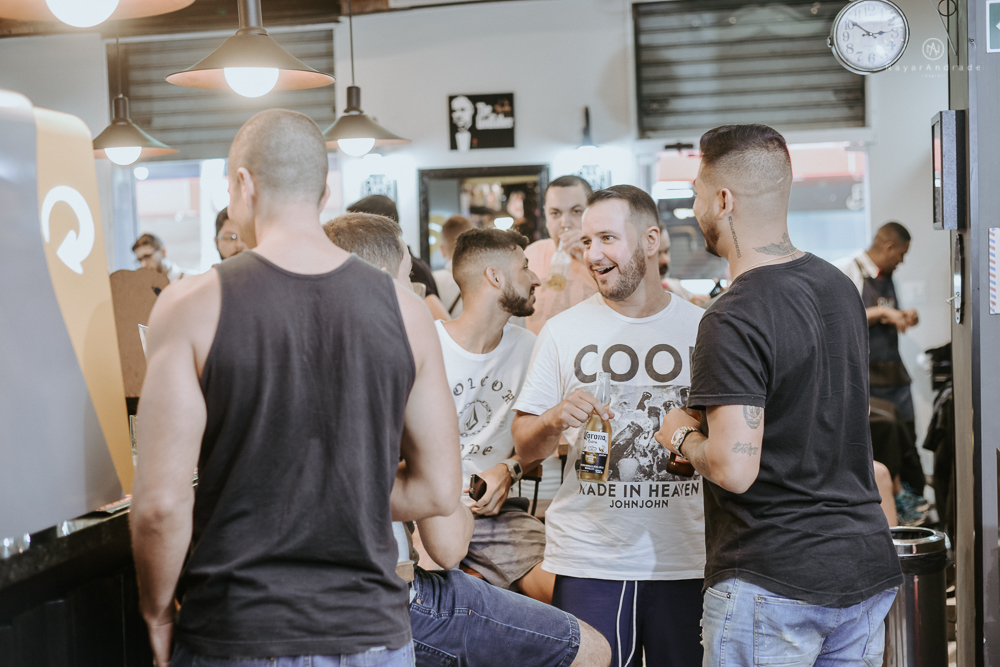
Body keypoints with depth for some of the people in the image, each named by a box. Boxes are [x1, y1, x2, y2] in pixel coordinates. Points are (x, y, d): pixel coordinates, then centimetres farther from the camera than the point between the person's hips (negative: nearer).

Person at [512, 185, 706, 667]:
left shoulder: (702, 329, 5)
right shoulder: (563, 331, 4)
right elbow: (524, 448, 4)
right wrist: (553, 420, -16)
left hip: (685, 562, 1)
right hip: (587, 562, 0)